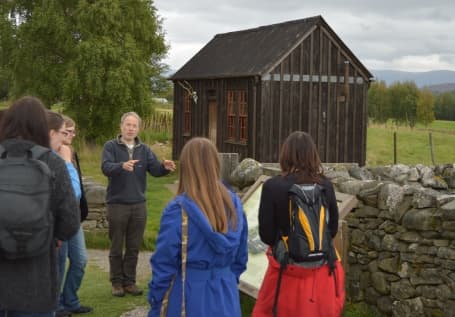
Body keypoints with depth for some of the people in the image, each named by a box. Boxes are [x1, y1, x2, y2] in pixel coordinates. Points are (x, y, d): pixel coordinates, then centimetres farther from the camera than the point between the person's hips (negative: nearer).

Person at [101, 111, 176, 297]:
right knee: (116, 247, 7)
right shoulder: (111, 146, -5)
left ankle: (129, 281, 21)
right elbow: (106, 167, -22)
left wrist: (165, 167, -29)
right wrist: (122, 166, -42)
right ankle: (116, 282, 17)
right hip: (117, 204, -4)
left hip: (138, 205, 4)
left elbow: (155, 169, -6)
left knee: (134, 247, 11)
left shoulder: (144, 150, 7)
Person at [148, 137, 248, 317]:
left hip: (190, 299, -4)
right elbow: (240, 257, 8)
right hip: (226, 299, 4)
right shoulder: (234, 204, -1)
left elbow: (164, 265, -12)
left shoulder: (178, 210, -16)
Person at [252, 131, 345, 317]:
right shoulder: (326, 186, -5)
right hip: (322, 269, 3)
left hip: (287, 268, -3)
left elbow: (265, 234, -8)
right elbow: (333, 229, 5)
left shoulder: (272, 186, -14)